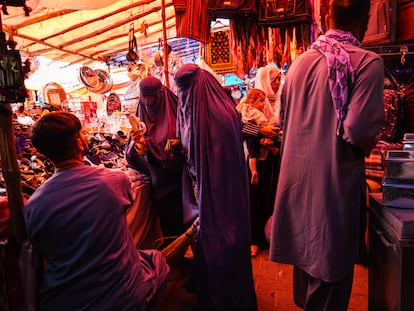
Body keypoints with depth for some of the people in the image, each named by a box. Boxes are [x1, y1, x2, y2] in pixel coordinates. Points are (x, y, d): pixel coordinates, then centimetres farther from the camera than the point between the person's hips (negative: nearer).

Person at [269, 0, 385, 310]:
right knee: (331, 257, 10)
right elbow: (357, 129, -23)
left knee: (306, 244, 24)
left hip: (298, 173, 7)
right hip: (334, 179, -7)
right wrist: (367, 147, -1)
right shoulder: (368, 62, -13)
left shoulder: (300, 61, 6)